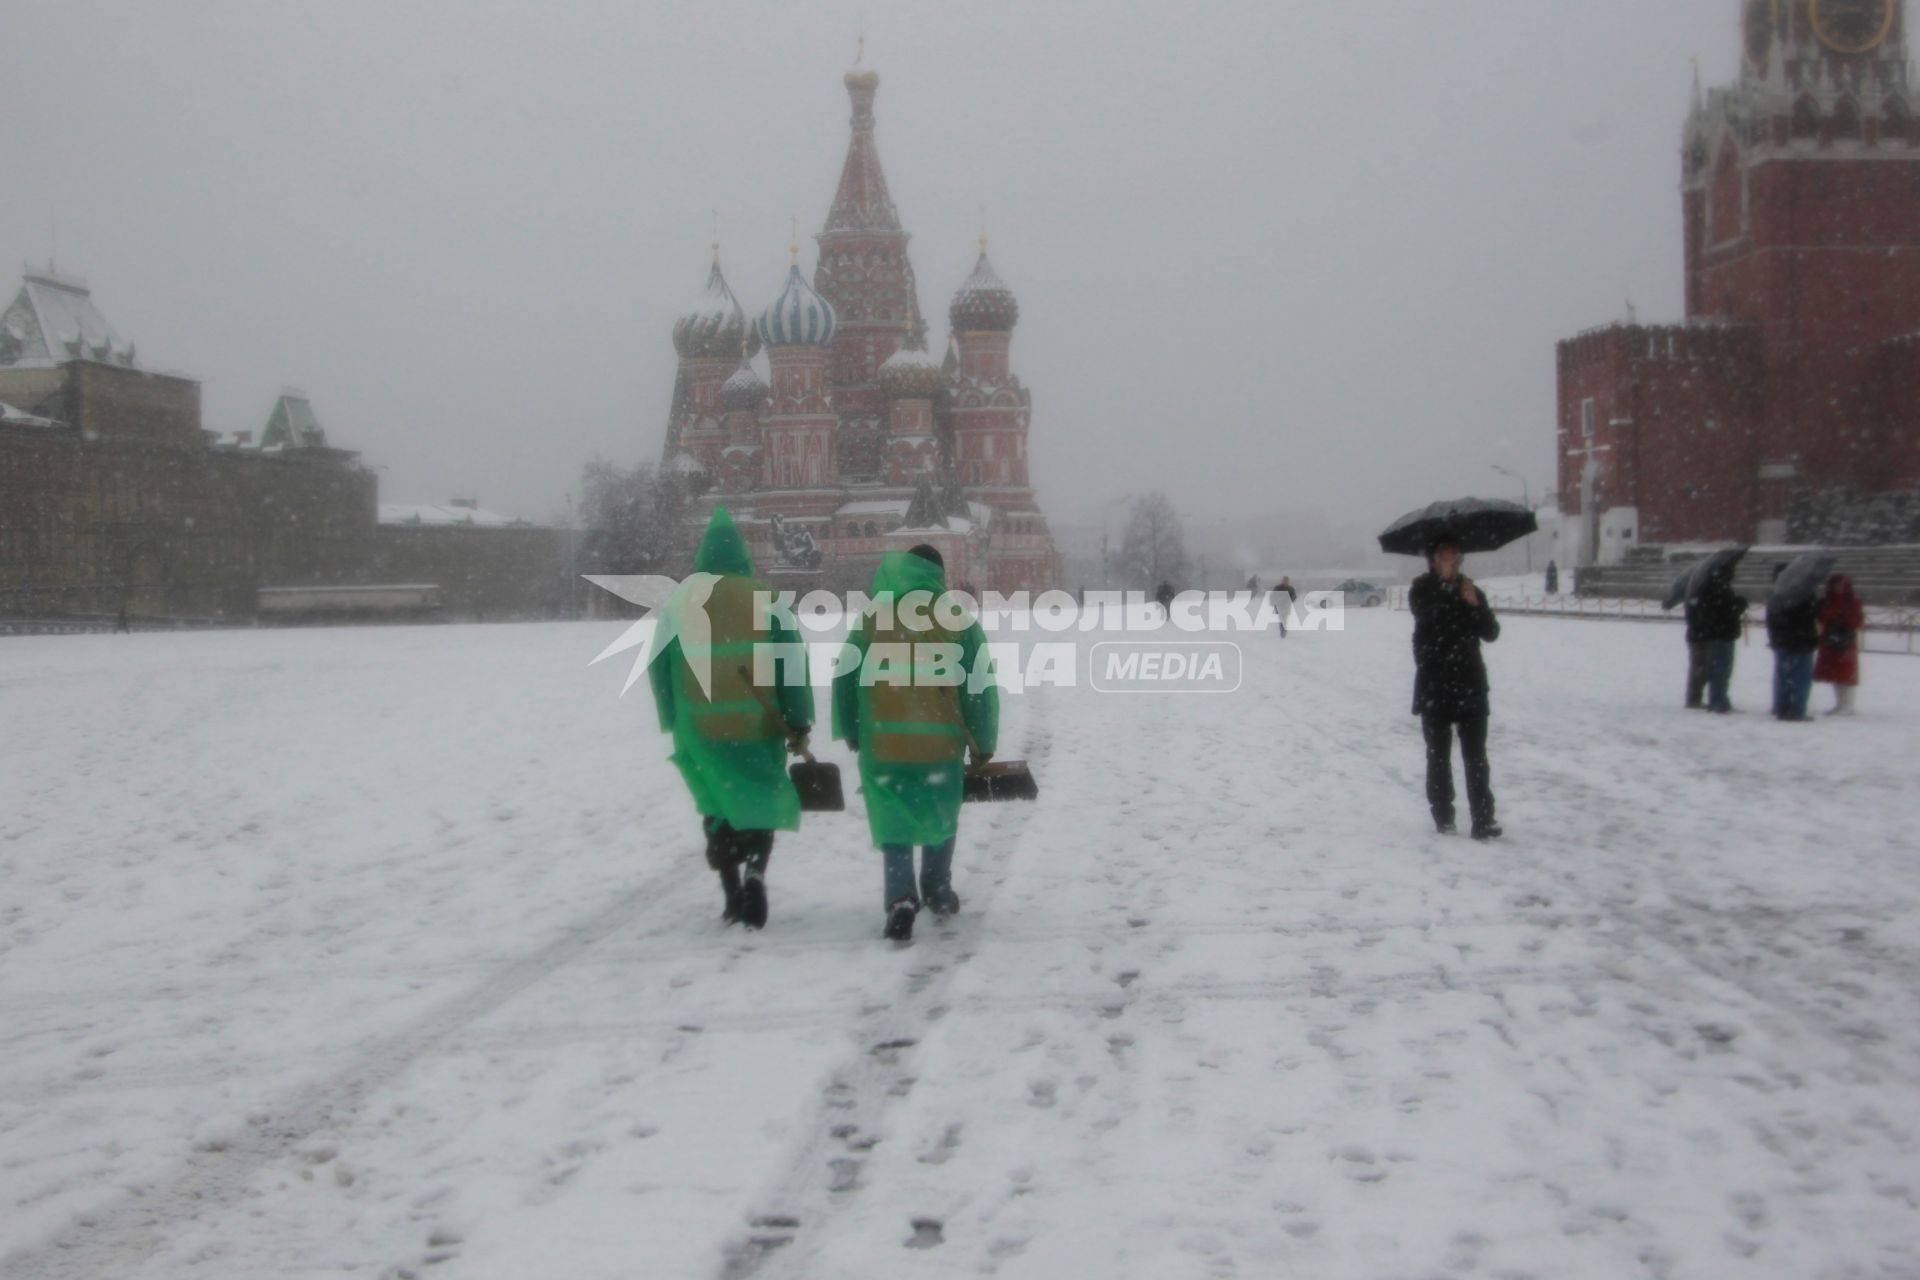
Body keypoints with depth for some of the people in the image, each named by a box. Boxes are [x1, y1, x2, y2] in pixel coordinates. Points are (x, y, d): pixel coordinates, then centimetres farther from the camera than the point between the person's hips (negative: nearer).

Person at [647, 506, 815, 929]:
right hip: (759, 724, -1)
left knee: (719, 808, 14)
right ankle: (754, 874, -14)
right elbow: (791, 660, -4)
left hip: (703, 727, 1)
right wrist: (799, 722, -1)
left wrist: (674, 721, 14)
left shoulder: (679, 600, 5)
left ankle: (733, 895, 7)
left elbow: (660, 665, 6)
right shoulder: (764, 597, 1)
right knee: (760, 803, 9)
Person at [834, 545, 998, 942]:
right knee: (941, 816, 20)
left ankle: (901, 899, -14)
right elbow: (980, 685, 0)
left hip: (883, 740, 0)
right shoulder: (959, 616, 1)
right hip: (941, 741, 0)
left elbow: (845, 677, 5)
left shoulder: (872, 615, 3)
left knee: (894, 821, 5)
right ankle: (938, 893, 32)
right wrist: (983, 743, 6)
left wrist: (851, 732, 16)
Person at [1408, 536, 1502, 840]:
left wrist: (1476, 604, -14)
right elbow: (1426, 613, -21)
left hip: (1470, 683, 2)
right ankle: (1443, 817, 12)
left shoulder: (1471, 590, 10)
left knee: (1476, 755, -3)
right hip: (1434, 686, -2)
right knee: (1439, 754, 4)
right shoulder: (1422, 590, 2)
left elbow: (1491, 633, 1)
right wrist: (1445, 580, -25)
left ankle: (1483, 821, -7)